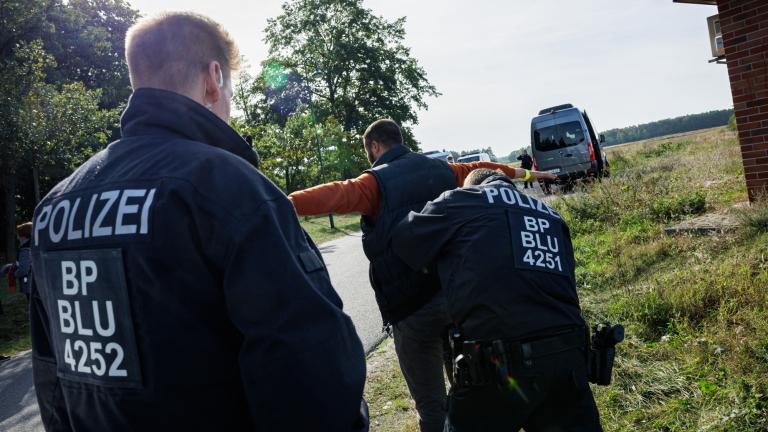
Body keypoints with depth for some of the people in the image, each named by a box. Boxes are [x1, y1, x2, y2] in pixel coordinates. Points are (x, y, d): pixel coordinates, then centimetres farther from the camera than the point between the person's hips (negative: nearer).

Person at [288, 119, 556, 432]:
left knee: (431, 404, 7)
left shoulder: (377, 181, -9)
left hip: (413, 307, -6)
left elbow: (334, 195, -26)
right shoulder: (441, 169, 10)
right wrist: (517, 172, 45)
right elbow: (479, 169, 27)